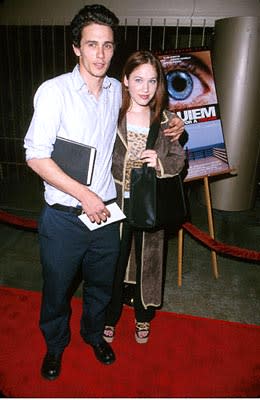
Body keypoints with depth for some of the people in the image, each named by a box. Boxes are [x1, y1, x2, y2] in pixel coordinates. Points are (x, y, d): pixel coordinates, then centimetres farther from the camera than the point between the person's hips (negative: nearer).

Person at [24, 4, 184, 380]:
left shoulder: (118, 91, 3)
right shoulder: (54, 91, -13)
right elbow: (36, 155, -16)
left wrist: (169, 126, 5)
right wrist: (83, 194, -20)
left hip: (106, 212, 4)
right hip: (64, 218, -4)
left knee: (101, 284, 22)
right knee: (57, 289, 16)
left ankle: (94, 332, 51)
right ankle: (55, 343, 45)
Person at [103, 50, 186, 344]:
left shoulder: (166, 120, -2)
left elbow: (179, 160, 4)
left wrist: (160, 163, -17)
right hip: (117, 203, -1)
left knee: (147, 262, 17)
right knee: (114, 262, 13)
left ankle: (143, 317, 43)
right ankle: (110, 317, 39)